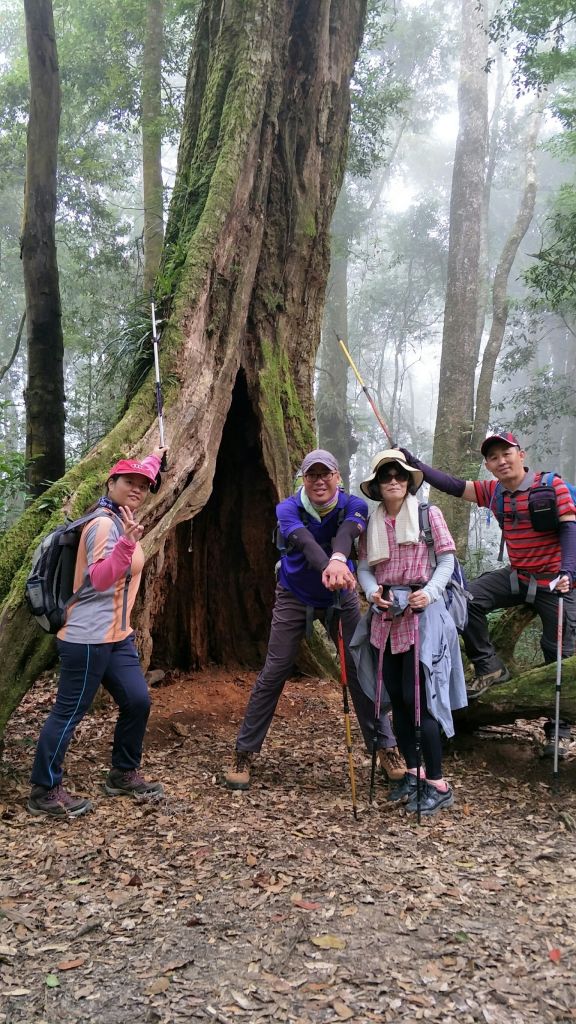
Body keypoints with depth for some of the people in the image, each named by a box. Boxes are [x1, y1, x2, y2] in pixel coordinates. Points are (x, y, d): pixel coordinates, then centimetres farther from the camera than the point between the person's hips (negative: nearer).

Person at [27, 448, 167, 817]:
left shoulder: (123, 518, 11)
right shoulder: (104, 524, -16)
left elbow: (137, 478, 33)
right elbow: (99, 579, -30)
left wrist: (154, 459, 46)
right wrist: (127, 544, -44)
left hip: (117, 635, 10)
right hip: (88, 637, -10)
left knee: (138, 701, 10)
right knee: (69, 712, -2)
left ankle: (123, 775, 26)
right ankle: (44, 792, 9)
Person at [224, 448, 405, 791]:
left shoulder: (354, 505, -19)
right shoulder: (288, 509, -21)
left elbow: (346, 534, -42)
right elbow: (305, 542, -42)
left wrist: (338, 560, -65)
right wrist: (326, 568, -64)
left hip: (341, 596, 1)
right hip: (294, 596, -1)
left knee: (362, 669, -1)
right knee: (273, 674, -3)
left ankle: (386, 747, 14)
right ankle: (245, 753, 8)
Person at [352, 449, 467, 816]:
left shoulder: (428, 514, -2)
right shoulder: (371, 523, 9)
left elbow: (447, 560, -4)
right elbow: (364, 567, 7)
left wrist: (430, 592, -19)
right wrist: (373, 591, -13)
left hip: (422, 612, -5)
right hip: (385, 615, 5)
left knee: (419, 697, -6)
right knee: (397, 697, 10)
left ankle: (438, 785, 5)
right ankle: (412, 773, 26)